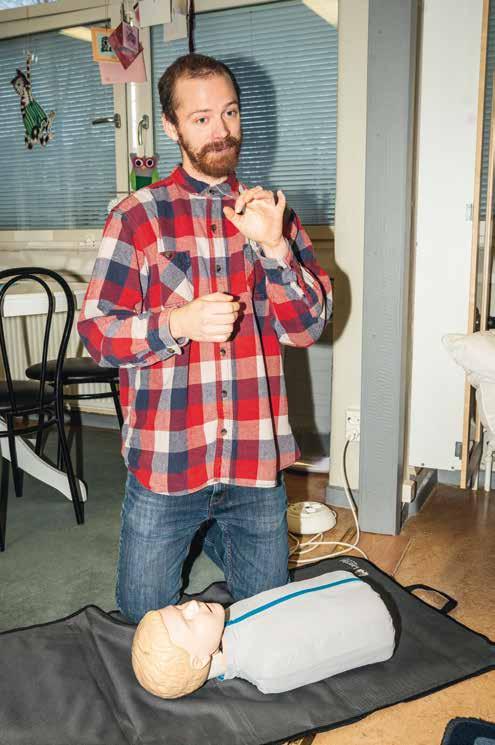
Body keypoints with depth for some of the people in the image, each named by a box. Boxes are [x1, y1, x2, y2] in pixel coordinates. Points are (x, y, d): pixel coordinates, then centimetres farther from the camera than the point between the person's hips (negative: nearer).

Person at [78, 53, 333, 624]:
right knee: (144, 618, 13)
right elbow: (96, 331, -4)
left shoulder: (270, 214, 6)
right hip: (164, 461, -2)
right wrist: (178, 324, -21)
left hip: (256, 464, 3)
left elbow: (308, 327, -1)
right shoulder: (136, 217, -3)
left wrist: (273, 246, -16)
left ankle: (213, 534, 46)